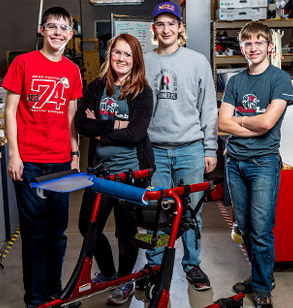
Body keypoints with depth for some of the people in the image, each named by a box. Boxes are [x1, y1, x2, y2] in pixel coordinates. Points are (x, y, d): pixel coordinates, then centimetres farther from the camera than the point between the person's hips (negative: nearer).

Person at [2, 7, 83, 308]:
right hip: (28, 161, -3)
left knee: (58, 231, 10)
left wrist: (75, 153, 10)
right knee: (34, 232, 3)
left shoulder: (72, 70, 10)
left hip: (61, 162, 3)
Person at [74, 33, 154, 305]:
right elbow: (80, 123, -5)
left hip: (131, 170, -4)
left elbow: (135, 133, -15)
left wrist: (99, 130, -10)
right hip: (101, 168, 4)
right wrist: (113, 124, -16)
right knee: (88, 226, 9)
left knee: (126, 230, 8)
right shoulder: (96, 88, 6)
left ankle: (125, 281, 30)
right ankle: (107, 272, 35)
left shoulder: (142, 92, -3)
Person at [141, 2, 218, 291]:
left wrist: (210, 149, 1)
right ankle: (154, 265, 22)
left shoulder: (198, 61, 5)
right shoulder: (143, 63, 8)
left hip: (190, 149, -1)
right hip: (153, 150, 1)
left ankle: (192, 264, 23)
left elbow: (208, 108, 5)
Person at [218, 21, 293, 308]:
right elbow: (223, 123, 2)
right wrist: (255, 126, -9)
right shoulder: (235, 81, 11)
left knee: (261, 230, -4)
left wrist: (239, 120, -1)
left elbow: (267, 121, -16)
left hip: (263, 162, -5)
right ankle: (257, 276, 27)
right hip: (235, 162, 5)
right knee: (245, 227, 11)